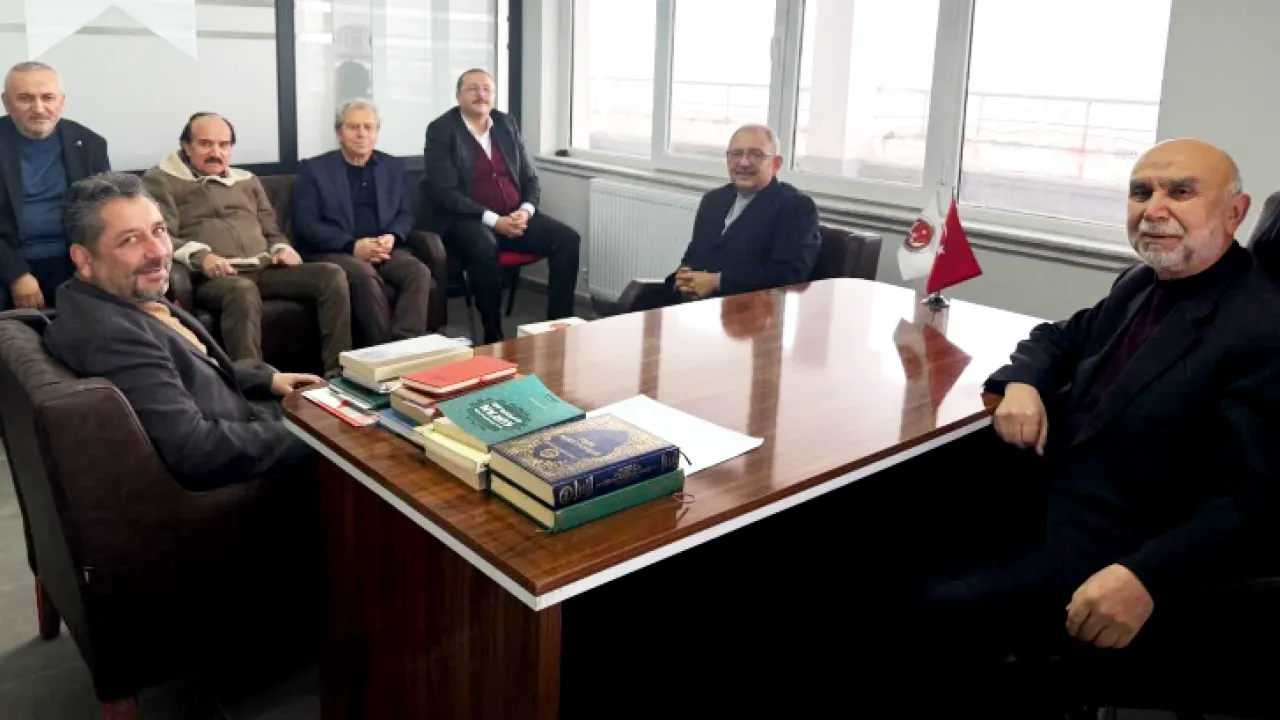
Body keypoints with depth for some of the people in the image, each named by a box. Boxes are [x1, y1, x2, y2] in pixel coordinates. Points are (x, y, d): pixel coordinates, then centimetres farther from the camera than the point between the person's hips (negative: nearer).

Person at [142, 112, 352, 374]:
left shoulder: (247, 180, 28)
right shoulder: (161, 180, 10)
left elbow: (272, 230, 29)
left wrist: (282, 249, 4)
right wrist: (199, 256, -22)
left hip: (265, 270, 6)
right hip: (214, 277, -5)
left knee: (332, 274, -19)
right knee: (242, 290, -42)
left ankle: (338, 373, -21)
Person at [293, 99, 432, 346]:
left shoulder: (394, 167, 17)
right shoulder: (313, 169, 5)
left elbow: (405, 214, 15)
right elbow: (305, 223, -3)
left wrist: (391, 237, -9)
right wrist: (352, 246, -17)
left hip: (384, 250, 4)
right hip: (333, 252, -3)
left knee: (420, 272, -27)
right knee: (366, 276, -35)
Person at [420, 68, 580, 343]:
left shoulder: (507, 124, 13)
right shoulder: (441, 130, -4)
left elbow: (530, 177, 14)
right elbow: (444, 192, -12)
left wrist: (526, 210, -9)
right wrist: (494, 220, -21)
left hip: (515, 216, 5)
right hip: (466, 219, -5)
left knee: (567, 238, -17)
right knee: (484, 247, -38)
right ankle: (493, 336, -23)